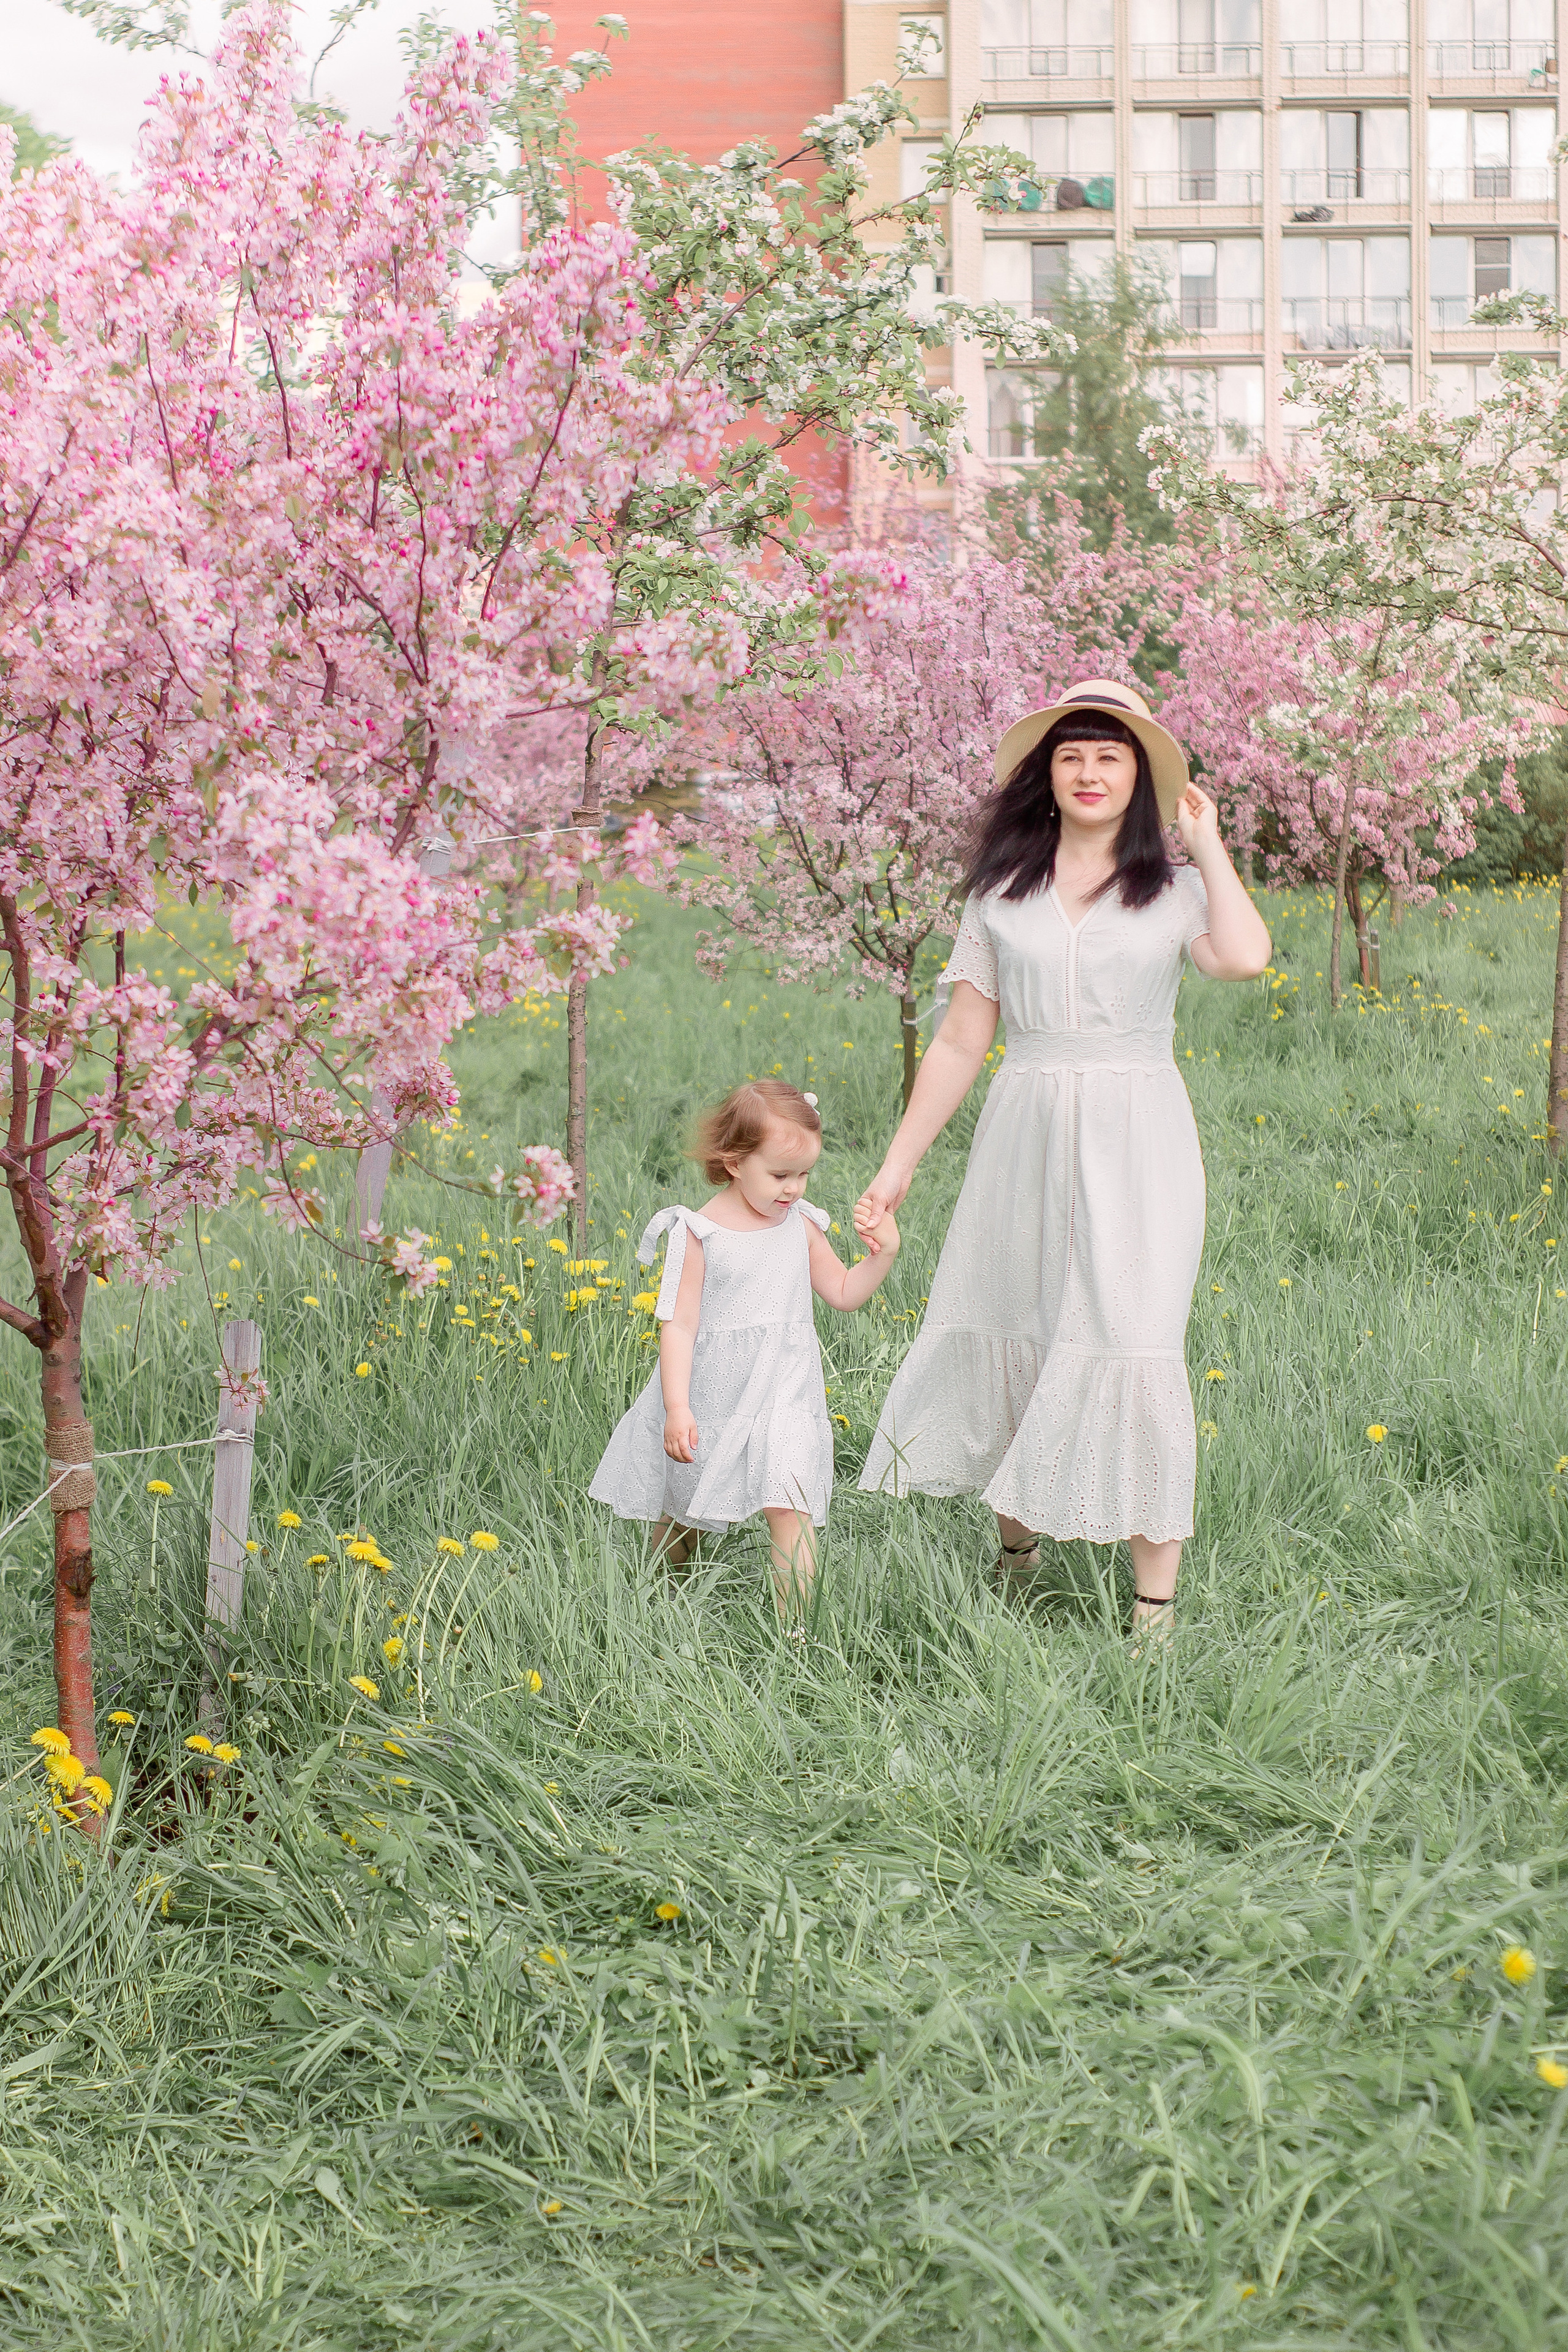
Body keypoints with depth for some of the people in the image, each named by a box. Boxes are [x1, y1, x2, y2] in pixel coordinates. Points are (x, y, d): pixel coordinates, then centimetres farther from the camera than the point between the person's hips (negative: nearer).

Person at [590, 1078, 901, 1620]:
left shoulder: (802, 1226, 2)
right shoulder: (700, 1234, -10)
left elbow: (844, 1292, 14)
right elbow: (678, 1325, -12)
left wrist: (882, 1255, -4)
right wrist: (676, 1408, -19)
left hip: (784, 1393, 2)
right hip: (710, 1397, -1)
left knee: (791, 1508, -17)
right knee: (680, 1516, 15)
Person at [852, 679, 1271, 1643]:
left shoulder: (1174, 887, 5)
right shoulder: (1003, 893, 9)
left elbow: (1245, 957, -18)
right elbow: (960, 1042, 10)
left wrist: (1206, 842, -5)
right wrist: (898, 1166, 7)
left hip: (1137, 1141, -2)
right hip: (1026, 1138, 3)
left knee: (1132, 1342, -8)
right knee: (1003, 1330, 6)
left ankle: (1157, 1599, -2)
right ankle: (1017, 1544, 29)